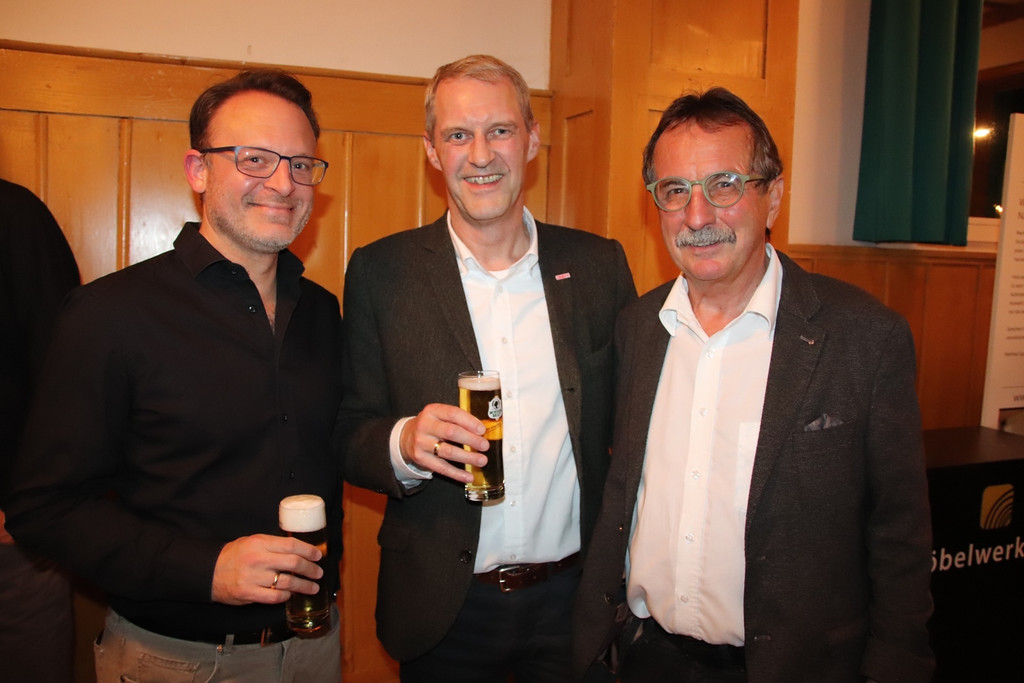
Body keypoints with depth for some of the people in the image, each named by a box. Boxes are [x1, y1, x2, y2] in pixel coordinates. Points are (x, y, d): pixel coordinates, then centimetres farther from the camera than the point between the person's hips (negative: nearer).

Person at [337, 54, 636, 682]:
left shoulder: (598, 264, -2)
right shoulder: (381, 272, -6)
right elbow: (351, 437, -4)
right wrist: (405, 443, -25)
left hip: (574, 599, 1)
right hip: (444, 607, 0)